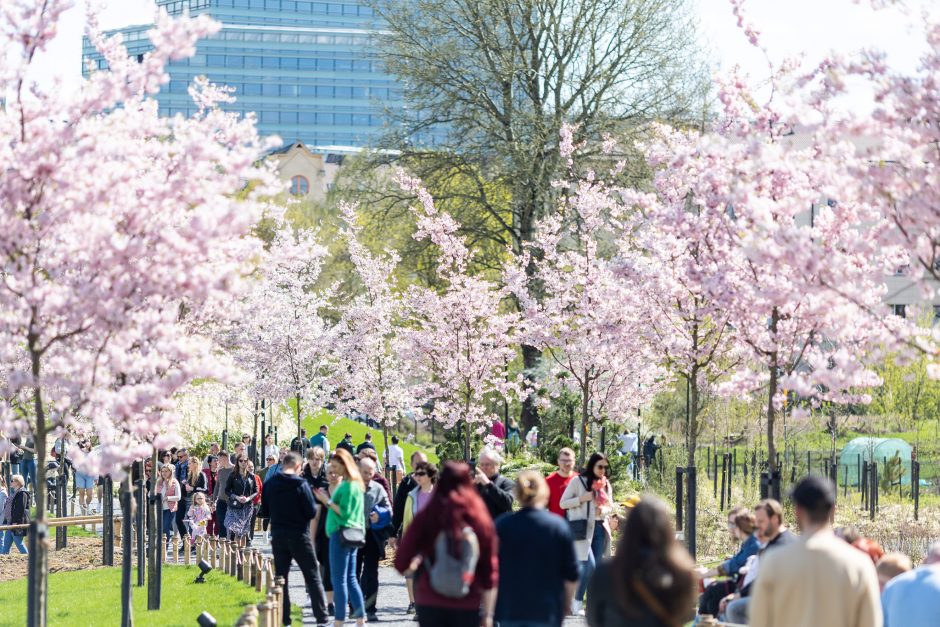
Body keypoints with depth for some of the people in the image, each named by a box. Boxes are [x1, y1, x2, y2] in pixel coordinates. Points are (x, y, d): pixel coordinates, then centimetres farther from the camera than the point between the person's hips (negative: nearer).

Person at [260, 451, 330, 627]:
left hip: (278, 536, 4)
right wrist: (316, 507, 7)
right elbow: (311, 512, -13)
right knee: (312, 576, 3)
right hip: (299, 535, -4)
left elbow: (265, 512, 7)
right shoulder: (300, 484, -13)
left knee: (281, 577, 10)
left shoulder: (270, 485, 0)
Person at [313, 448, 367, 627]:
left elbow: (344, 512, -18)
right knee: (351, 577, 12)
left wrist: (328, 501, -13)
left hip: (341, 534, -10)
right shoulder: (356, 484, 14)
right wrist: (328, 500, 9)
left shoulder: (347, 486, -15)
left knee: (339, 579, -6)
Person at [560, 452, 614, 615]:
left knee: (596, 567, 3)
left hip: (600, 528, 5)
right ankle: (577, 601, -1)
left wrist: (603, 510, -5)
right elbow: (563, 503, -3)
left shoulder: (606, 484, 11)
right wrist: (583, 498, -16)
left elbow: (610, 506, 18)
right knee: (589, 565, -15)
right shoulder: (578, 481, -4)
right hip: (582, 528, -5)